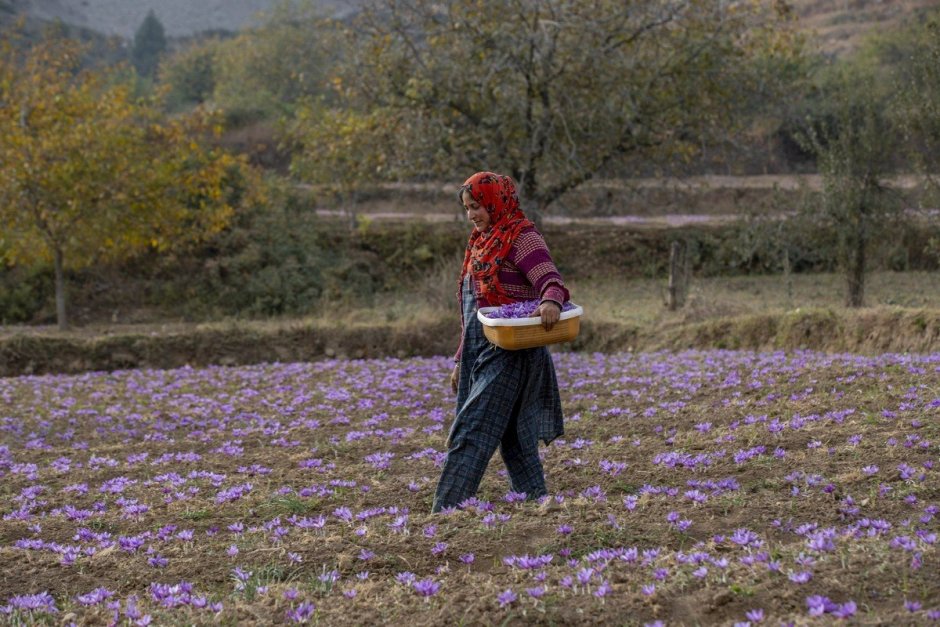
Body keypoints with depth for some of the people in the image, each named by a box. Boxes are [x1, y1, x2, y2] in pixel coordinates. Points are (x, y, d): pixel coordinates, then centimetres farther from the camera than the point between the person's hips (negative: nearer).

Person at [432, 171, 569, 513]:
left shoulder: (521, 237, -7)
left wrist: (551, 302, -43)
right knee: (514, 437, 10)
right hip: (480, 353, 9)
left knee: (471, 432, -15)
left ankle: (445, 510, -18)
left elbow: (550, 279, -20)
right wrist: (462, 360, 23)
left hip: (510, 353, -9)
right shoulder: (481, 242, 19)